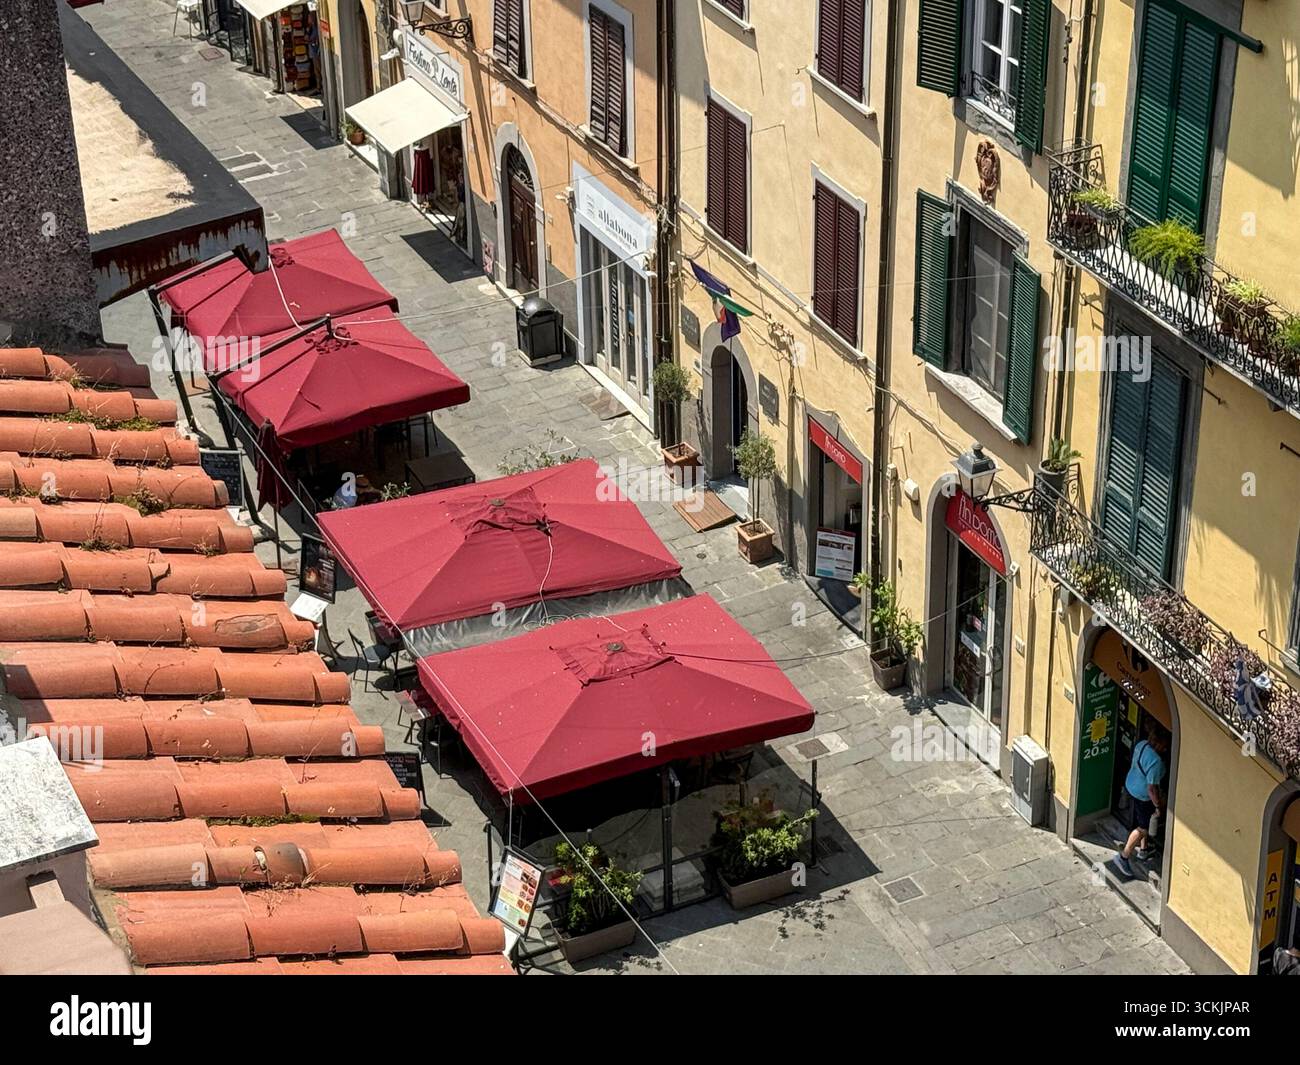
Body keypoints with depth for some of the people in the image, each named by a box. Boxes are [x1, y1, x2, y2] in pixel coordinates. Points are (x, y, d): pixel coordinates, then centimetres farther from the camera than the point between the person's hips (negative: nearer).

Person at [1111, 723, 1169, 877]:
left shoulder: (1142, 744, -8)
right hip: (1142, 796, -9)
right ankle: (1123, 857, 18)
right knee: (1143, 827, 11)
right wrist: (1158, 806, -14)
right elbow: (1152, 788, -29)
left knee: (1143, 823, 28)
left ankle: (1143, 850, 47)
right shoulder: (1156, 762, -34)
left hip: (1131, 785, 9)